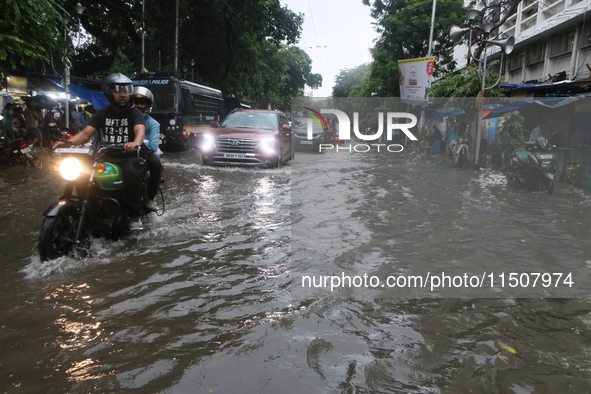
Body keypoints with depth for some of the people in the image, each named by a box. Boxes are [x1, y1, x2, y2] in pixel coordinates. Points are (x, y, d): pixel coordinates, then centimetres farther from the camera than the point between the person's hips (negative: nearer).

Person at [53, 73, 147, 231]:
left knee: (133, 172, -36)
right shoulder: (102, 113, 14)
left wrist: (135, 143, -44)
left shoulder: (135, 113, 3)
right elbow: (86, 133, 4)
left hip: (127, 156, -4)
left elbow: (140, 130, -19)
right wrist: (67, 142, -16)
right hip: (104, 157, 4)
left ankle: (135, 215, -24)